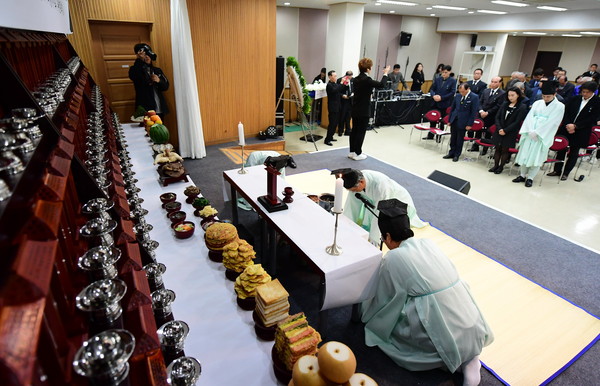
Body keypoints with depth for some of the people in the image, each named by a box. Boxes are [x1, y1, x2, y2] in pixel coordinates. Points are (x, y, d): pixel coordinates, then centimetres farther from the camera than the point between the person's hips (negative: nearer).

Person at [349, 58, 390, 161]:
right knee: (361, 132, 0)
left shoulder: (356, 79, 7)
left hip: (355, 110, 8)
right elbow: (381, 85, -16)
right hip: (363, 111, -8)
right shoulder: (366, 79, -18)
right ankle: (358, 154, 6)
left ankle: (352, 152, 21)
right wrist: (385, 73, -4)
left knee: (354, 130, 13)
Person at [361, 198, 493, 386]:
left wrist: (364, 312, 24)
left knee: (386, 322, 13)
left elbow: (382, 302, 4)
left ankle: (448, 361, 5)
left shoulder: (393, 258, -9)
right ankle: (467, 357, 15)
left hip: (446, 334, -6)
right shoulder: (429, 243, 8)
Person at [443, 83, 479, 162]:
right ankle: (451, 153, 25)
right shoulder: (458, 96, 6)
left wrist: (469, 124, -12)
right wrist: (449, 120, 11)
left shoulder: (474, 97, -9)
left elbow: (474, 112, -9)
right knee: (453, 138, 12)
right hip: (454, 120, 5)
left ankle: (456, 155, 18)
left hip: (463, 122, -5)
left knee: (460, 139, 6)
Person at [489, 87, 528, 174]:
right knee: (498, 148, 8)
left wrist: (505, 130, -15)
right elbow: (497, 117, 3)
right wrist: (499, 129, -10)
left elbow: (517, 122, -11)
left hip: (510, 133, -4)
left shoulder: (522, 107, -6)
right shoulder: (505, 104, 7)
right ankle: (495, 165, 19)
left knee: (505, 150, 4)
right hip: (499, 131, 4)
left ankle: (501, 166, 15)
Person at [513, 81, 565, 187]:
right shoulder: (537, 103, 10)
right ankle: (522, 175, 16)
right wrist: (530, 131, -12)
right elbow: (530, 116, 2)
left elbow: (551, 122, -8)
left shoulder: (559, 106, 0)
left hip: (543, 136, -3)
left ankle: (530, 178, 5)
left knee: (536, 157, -3)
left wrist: (536, 132, -15)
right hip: (530, 133, 4)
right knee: (525, 154, 5)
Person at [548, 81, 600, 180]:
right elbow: (566, 111, 4)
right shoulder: (576, 98, 2)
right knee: (561, 150, 8)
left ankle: (565, 173, 16)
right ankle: (557, 170, 19)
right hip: (566, 129, 3)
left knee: (573, 153, 7)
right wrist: (567, 125, -9)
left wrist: (575, 126, -17)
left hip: (581, 133, -3)